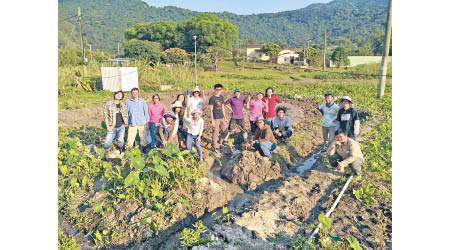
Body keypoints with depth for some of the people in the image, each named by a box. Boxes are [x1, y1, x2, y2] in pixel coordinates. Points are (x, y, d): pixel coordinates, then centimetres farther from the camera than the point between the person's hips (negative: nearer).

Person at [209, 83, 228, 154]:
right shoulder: (212, 98, -9)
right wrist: (212, 120, -15)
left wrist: (225, 117, 18)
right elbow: (211, 110, -11)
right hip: (216, 118, -7)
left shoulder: (221, 97, 11)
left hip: (222, 117, 7)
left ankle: (219, 142, 32)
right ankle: (215, 148, 9)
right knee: (215, 133, -1)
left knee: (225, 131, 10)